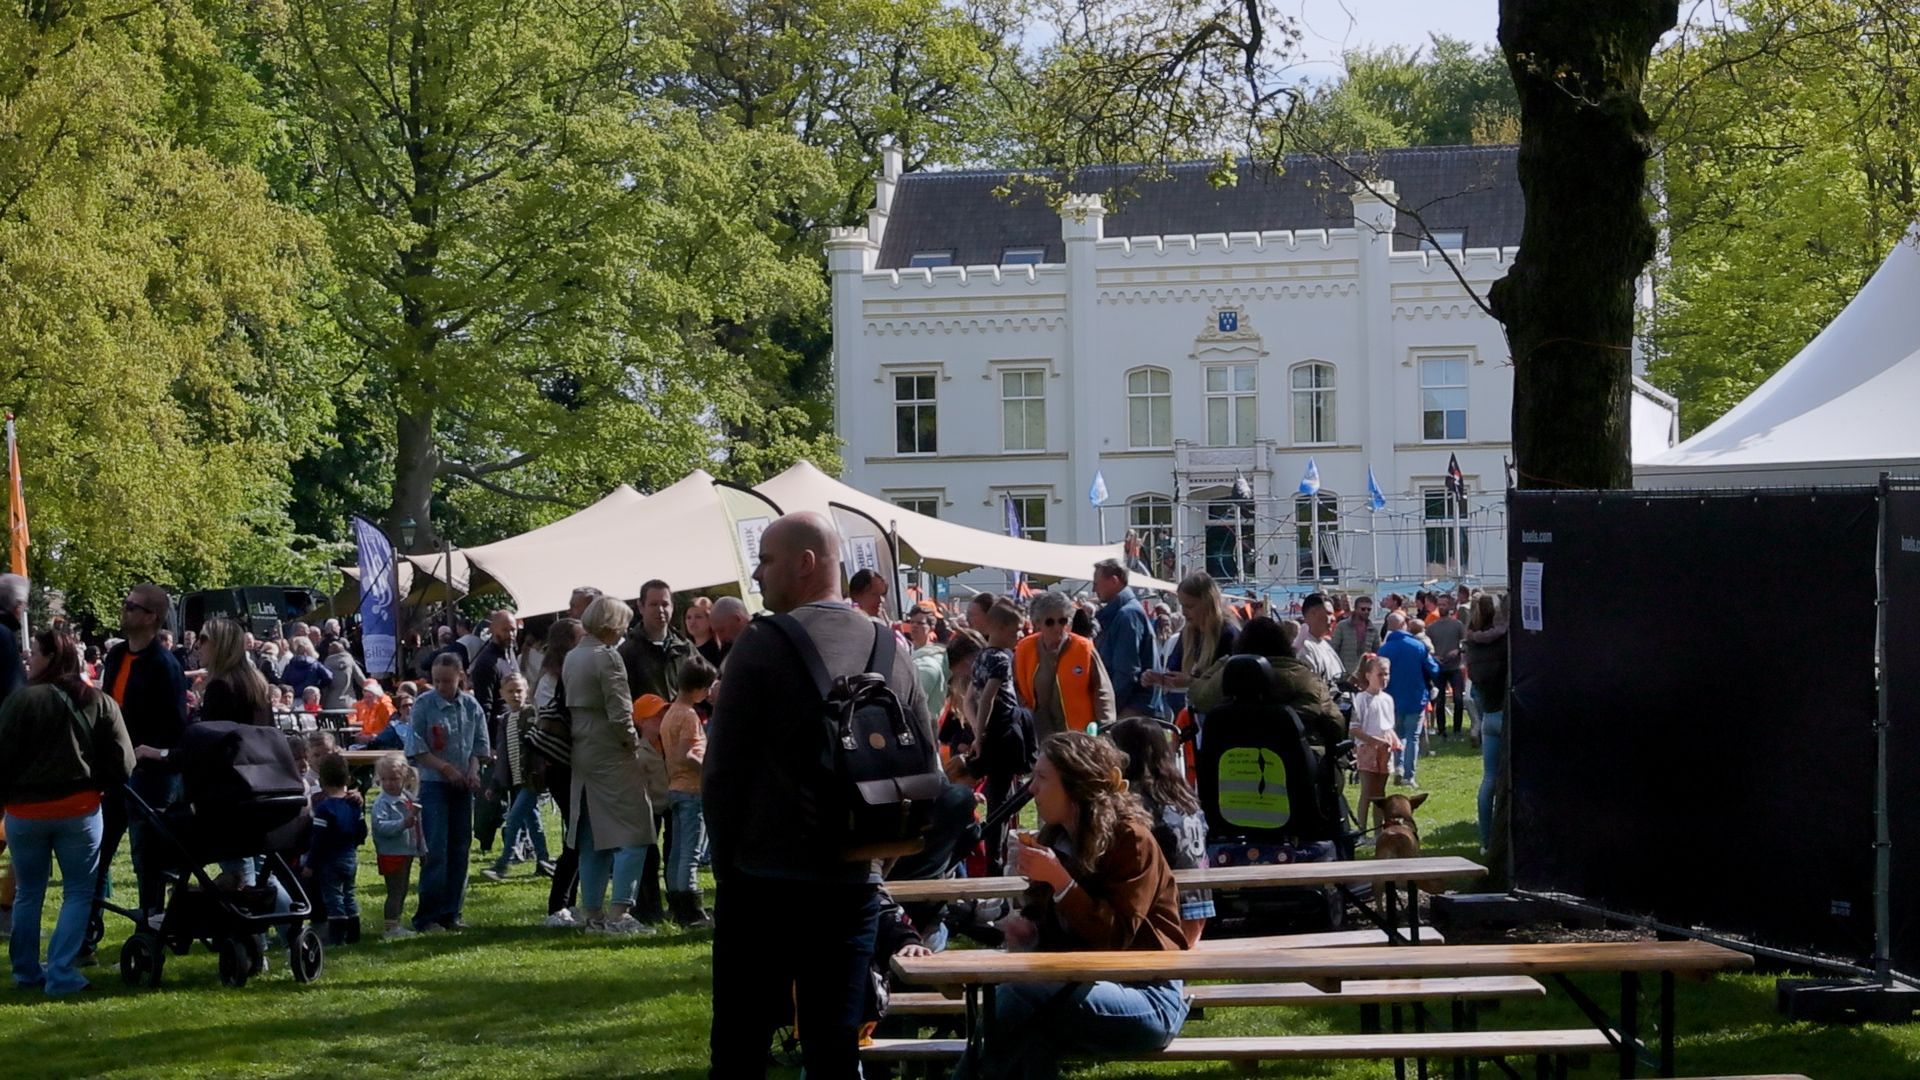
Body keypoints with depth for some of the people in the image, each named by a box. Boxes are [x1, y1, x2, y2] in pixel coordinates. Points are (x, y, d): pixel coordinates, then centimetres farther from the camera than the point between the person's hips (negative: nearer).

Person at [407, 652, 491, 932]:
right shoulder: (423, 705, -5)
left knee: (460, 849, 7)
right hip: (433, 784, -5)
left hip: (463, 786, 5)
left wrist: (474, 770, -5)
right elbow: (417, 748, -7)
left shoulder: (471, 706, 6)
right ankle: (427, 916, -4)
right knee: (435, 850, -8)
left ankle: (451, 913, 15)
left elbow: (480, 744, 12)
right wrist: (446, 768, -13)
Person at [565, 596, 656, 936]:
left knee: (592, 839, 12)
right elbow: (620, 713, -19)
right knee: (632, 833, -6)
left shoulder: (571, 658, 12)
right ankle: (620, 913, -12)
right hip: (612, 754, -9)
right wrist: (634, 744, -5)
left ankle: (594, 914, 14)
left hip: (581, 753, 9)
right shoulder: (608, 658, -15)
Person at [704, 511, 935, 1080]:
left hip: (762, 879, -4)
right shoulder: (891, 651, 4)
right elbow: (925, 769, 9)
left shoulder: (761, 645, -10)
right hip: (854, 883, 4)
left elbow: (722, 770, -9)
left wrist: (726, 858, 3)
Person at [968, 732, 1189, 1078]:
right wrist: (1026, 928, -5)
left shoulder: (1130, 838, -12)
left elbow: (1116, 938, -18)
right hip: (1088, 987, 6)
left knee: (1019, 994, -29)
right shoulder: (1055, 839, 9)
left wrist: (1059, 880, -26)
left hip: (1150, 1000, -6)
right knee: (1033, 1038, -29)